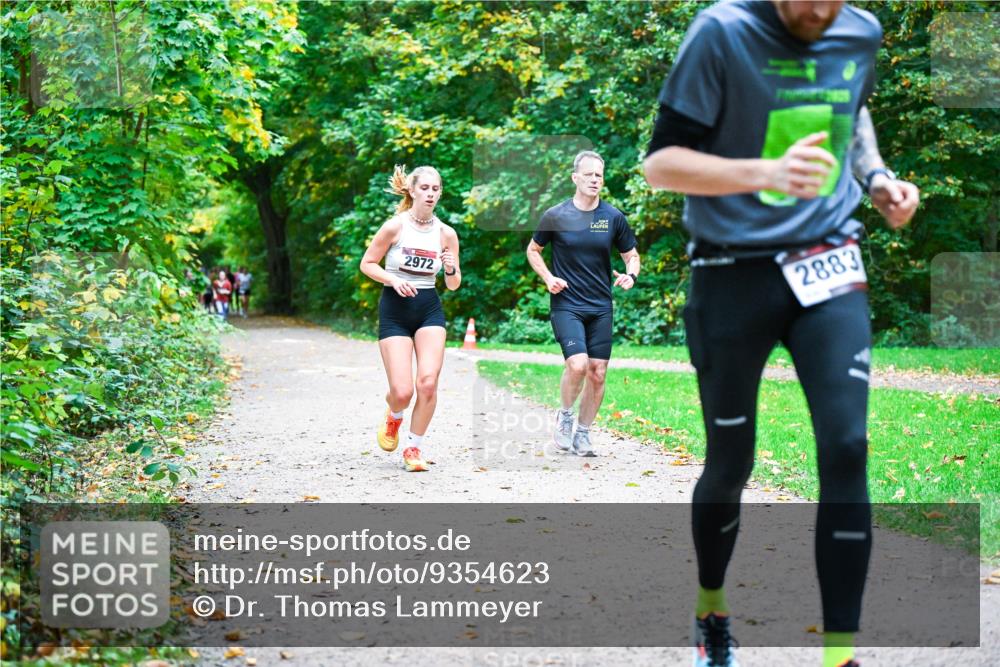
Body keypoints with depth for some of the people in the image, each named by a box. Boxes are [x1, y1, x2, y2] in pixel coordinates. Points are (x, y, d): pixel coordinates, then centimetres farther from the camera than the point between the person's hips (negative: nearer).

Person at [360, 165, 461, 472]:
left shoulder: (446, 234, 1)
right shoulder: (395, 227, -8)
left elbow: (453, 285, 8)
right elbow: (366, 264, -1)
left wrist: (451, 269, -14)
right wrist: (393, 279, -17)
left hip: (430, 309, 2)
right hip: (394, 310, -2)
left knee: (428, 382, -15)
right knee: (402, 391, -9)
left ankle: (414, 446, 7)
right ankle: (393, 417, 30)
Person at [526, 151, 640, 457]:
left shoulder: (614, 217, 3)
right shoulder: (556, 216, -3)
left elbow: (631, 255, 13)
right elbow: (533, 250, 11)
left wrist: (630, 275, -9)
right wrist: (548, 278, -5)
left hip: (601, 308, 3)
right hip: (566, 305, -3)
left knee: (597, 373, 1)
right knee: (577, 365, -20)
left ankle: (583, 434, 18)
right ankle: (564, 416, 7)